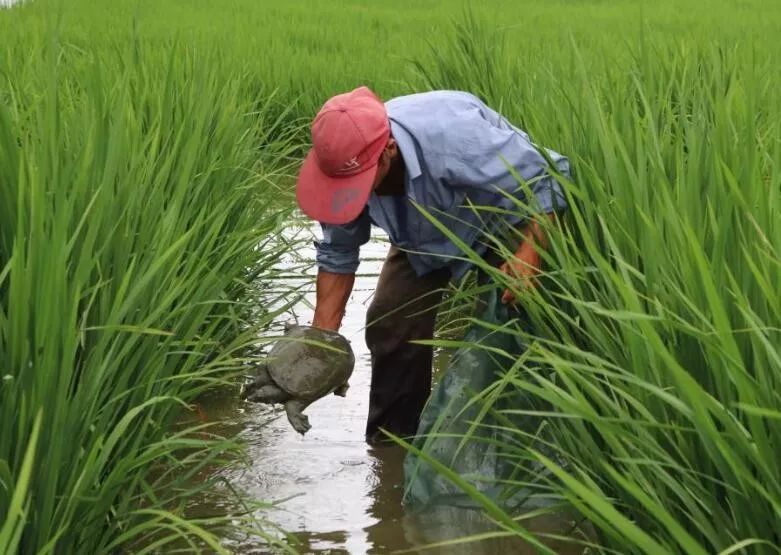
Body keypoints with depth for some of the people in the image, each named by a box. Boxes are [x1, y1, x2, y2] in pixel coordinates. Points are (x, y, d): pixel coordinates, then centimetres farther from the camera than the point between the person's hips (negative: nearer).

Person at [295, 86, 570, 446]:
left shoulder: (454, 136, -45)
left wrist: (529, 254, -45)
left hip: (503, 222, -5)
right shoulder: (347, 160, -25)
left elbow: (549, 178, -34)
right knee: (390, 324, -4)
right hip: (425, 235, 5)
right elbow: (337, 254, -10)